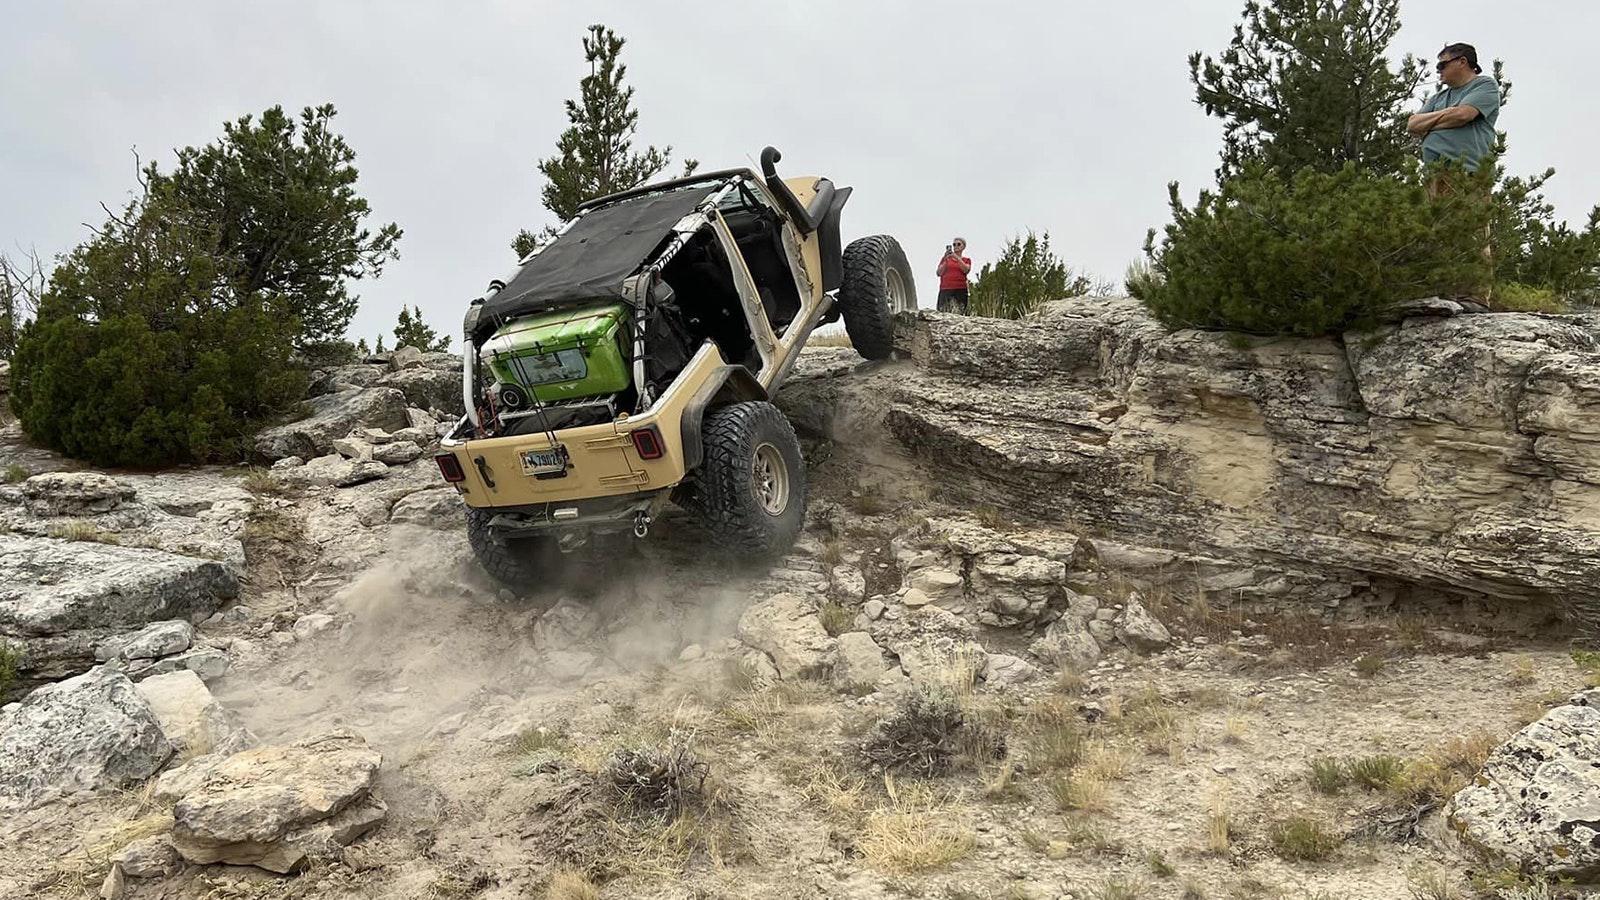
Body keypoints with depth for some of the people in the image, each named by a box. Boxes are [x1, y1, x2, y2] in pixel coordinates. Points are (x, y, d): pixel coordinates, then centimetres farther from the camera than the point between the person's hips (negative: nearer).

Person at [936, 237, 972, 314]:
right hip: (945, 290, 0)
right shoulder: (945, 258, 19)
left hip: (960, 290, 0)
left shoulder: (966, 260, 18)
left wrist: (956, 257, -9)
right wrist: (946, 260, -3)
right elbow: (939, 273, 8)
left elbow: (966, 270, -4)